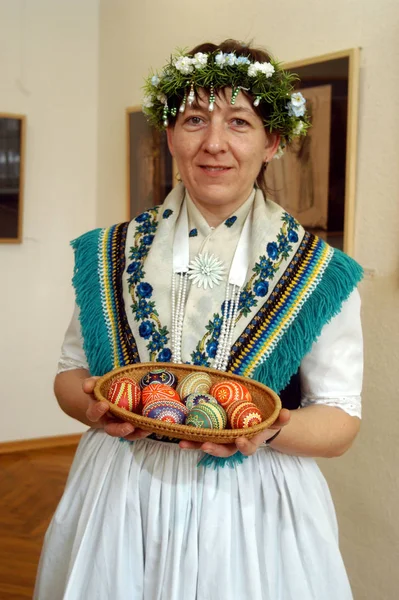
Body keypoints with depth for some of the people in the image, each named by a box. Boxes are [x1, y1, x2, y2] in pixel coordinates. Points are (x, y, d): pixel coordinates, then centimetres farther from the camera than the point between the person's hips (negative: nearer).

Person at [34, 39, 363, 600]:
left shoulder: (319, 273, -6)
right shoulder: (111, 256, 0)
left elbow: (342, 419, -4)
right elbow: (71, 372, 7)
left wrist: (269, 429, -24)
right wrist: (95, 405, -15)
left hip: (255, 505, -1)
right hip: (118, 496, 2)